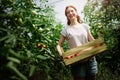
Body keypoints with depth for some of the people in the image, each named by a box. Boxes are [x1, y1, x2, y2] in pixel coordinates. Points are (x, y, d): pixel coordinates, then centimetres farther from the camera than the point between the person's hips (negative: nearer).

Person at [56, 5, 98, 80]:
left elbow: (92, 41, 12)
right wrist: (61, 54, -15)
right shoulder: (66, 29, 4)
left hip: (90, 59, 2)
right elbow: (59, 45, 6)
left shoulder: (85, 26, 10)